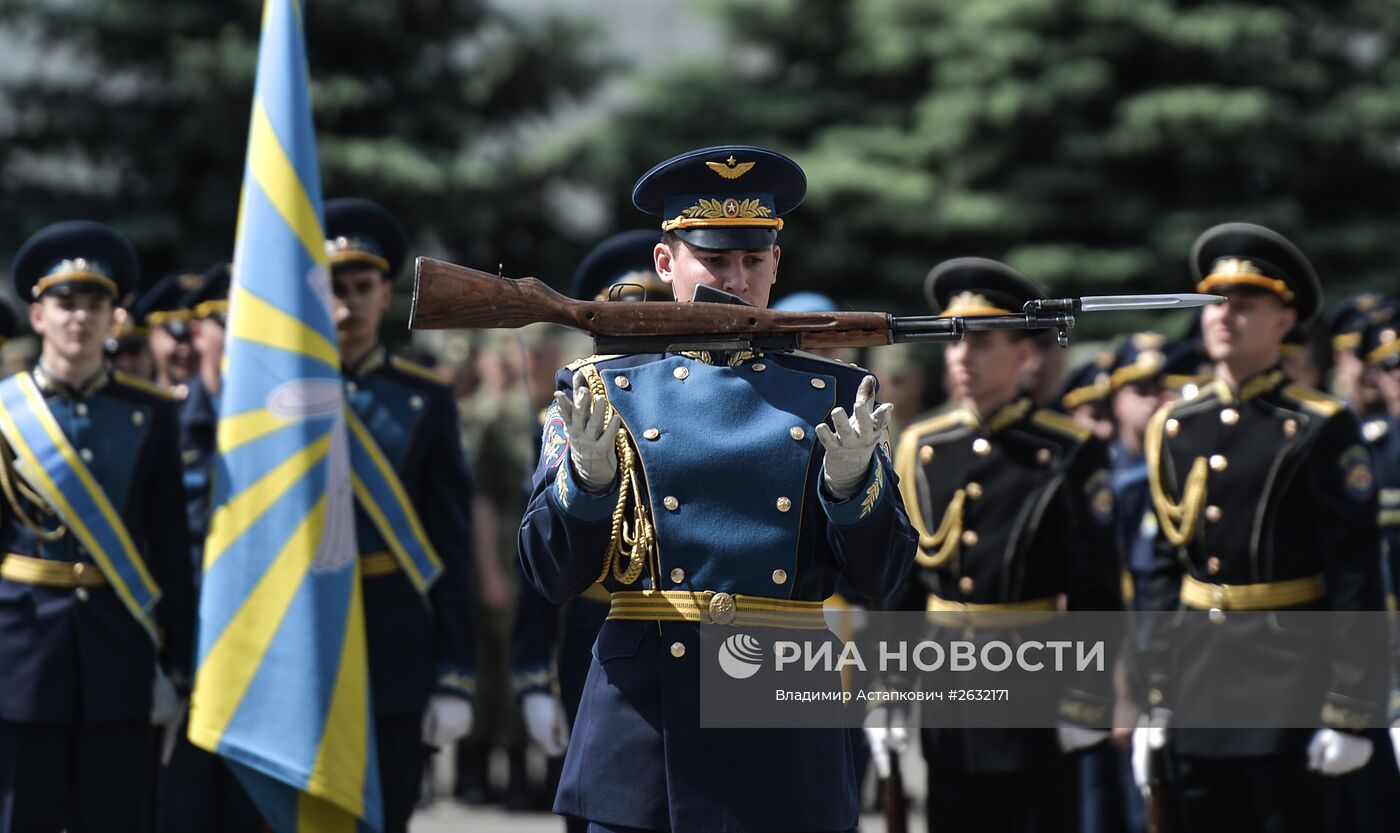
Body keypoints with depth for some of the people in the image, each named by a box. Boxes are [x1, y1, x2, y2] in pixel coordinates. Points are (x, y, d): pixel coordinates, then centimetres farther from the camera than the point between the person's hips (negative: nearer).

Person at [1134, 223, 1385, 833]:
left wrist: (1349, 713, -13)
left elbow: (1356, 580, -8)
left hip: (1290, 680, -5)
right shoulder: (1175, 428, 10)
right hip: (1197, 682, 5)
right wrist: (1153, 700, 12)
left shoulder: (1320, 430, -6)